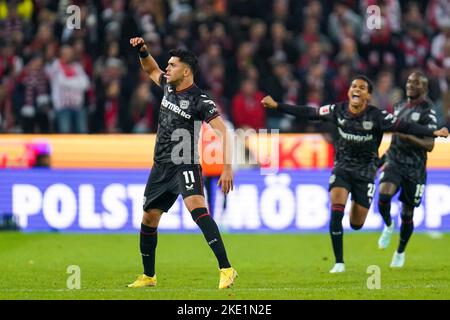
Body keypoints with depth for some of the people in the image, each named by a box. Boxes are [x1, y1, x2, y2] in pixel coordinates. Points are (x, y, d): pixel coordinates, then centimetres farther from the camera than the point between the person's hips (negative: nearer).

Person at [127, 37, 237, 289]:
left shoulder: (200, 100, -15)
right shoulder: (169, 87, 7)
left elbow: (223, 131, -22)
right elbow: (151, 70, 29)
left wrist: (227, 167, -30)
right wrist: (143, 51, 9)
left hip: (185, 166, -8)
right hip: (161, 166, 8)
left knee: (196, 207, -30)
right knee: (149, 219, 12)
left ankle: (226, 269, -37)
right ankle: (148, 276, 31)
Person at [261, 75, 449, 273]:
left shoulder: (377, 116, -16)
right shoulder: (337, 110, -8)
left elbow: (405, 127, -18)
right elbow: (306, 113, 0)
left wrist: (434, 133, -28)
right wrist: (276, 106, 0)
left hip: (365, 171, -1)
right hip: (342, 167, 1)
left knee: (356, 224, 3)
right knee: (336, 212, -20)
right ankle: (339, 263, -12)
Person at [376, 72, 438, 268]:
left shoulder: (428, 111, -8)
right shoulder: (399, 107, 11)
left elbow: (429, 145, -15)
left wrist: (408, 136, -28)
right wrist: (386, 157, 24)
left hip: (415, 168, -4)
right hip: (394, 161, 4)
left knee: (407, 214, 5)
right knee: (384, 195, -25)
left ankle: (401, 252, 27)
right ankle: (388, 226, 6)